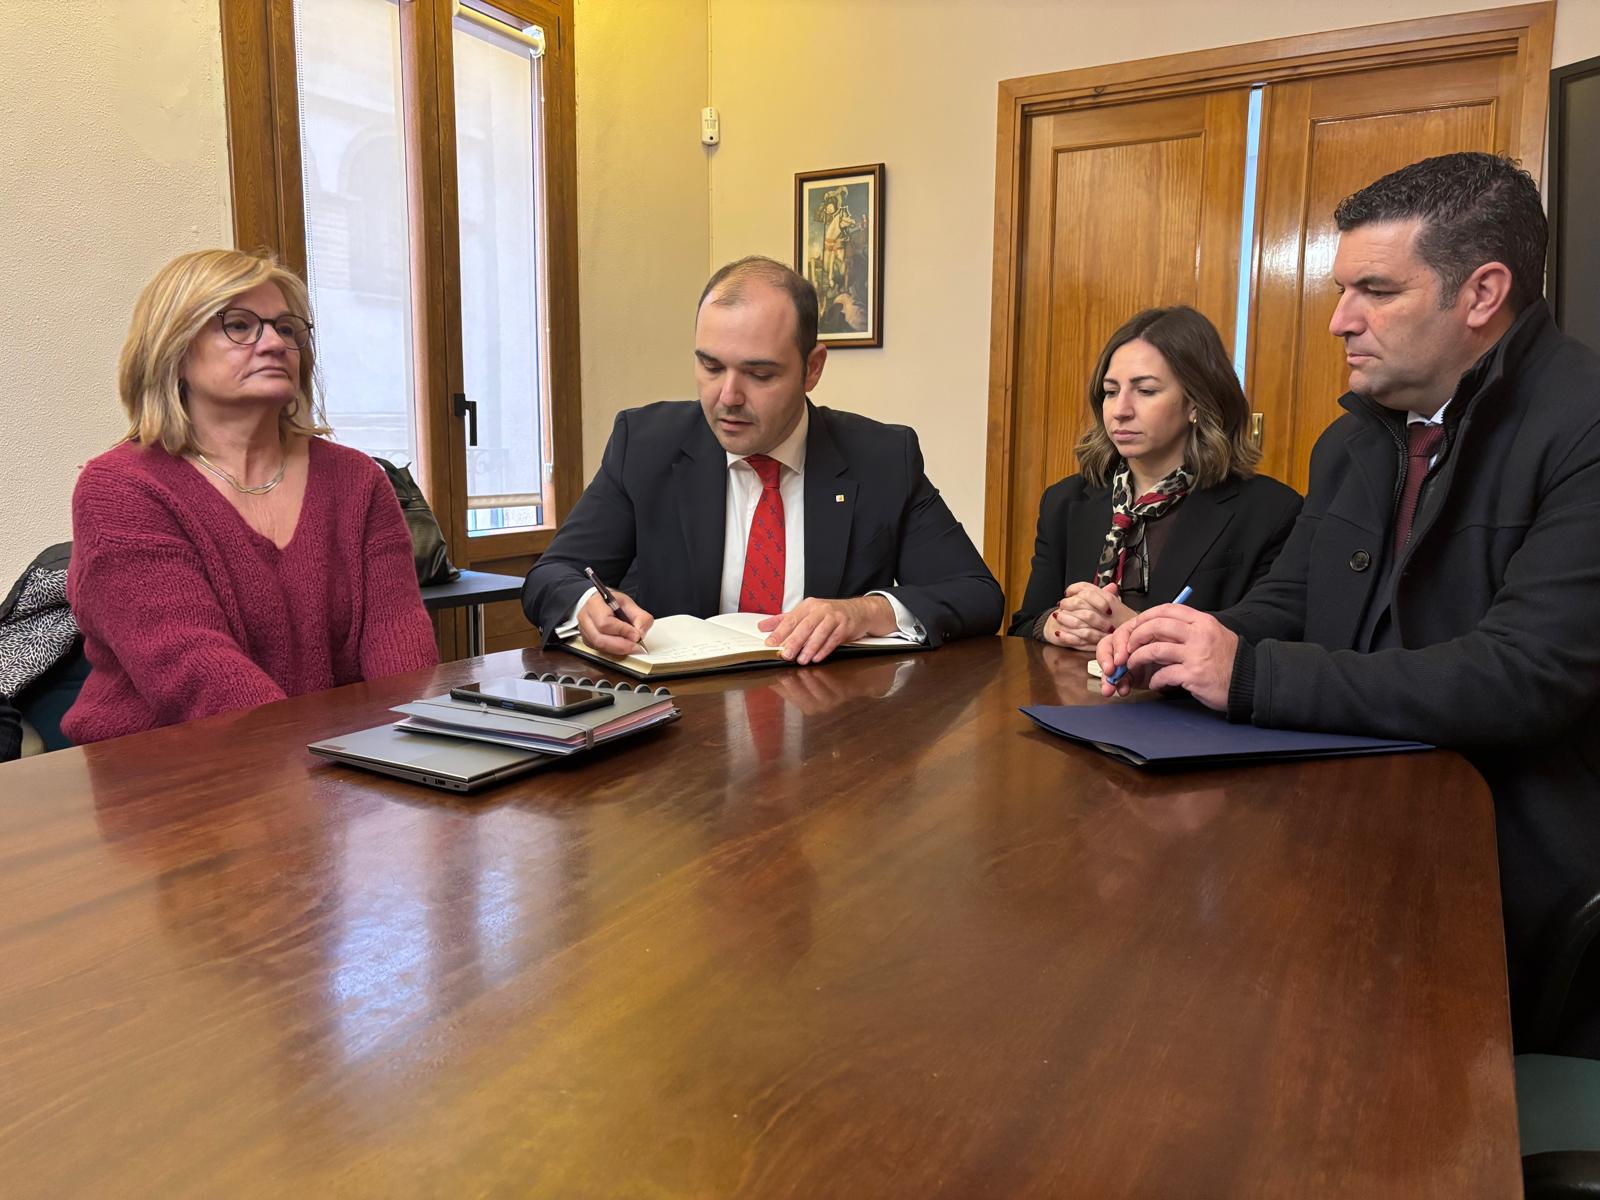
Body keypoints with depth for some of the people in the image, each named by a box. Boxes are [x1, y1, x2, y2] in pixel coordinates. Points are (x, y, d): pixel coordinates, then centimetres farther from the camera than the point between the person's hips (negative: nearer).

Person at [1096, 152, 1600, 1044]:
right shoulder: (1354, 441, 11)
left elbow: (1527, 676, -24)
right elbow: (1286, 603, 15)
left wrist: (1250, 678, -23)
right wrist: (1189, 644, -9)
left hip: (1511, 868, -6)